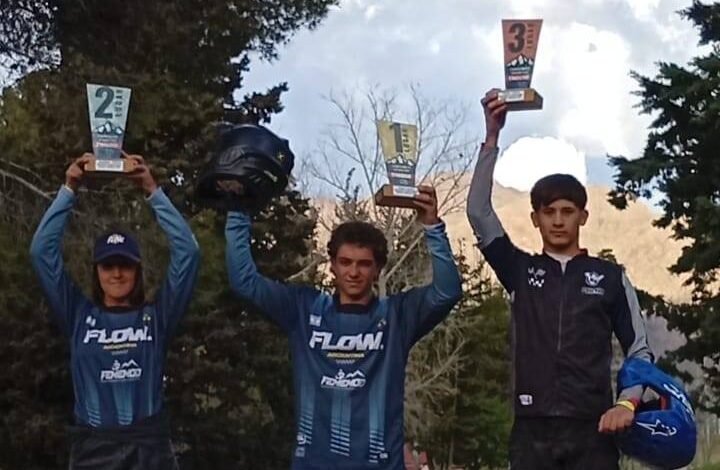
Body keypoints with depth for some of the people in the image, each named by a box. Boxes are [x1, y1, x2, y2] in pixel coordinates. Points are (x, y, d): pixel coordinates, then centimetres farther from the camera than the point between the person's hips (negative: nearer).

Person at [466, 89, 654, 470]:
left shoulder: (611, 277, 10)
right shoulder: (519, 270, 11)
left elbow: (639, 351, 10)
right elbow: (478, 212, 0)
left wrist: (628, 403, -10)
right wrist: (492, 136, -7)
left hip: (592, 430, -1)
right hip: (532, 431, 1)